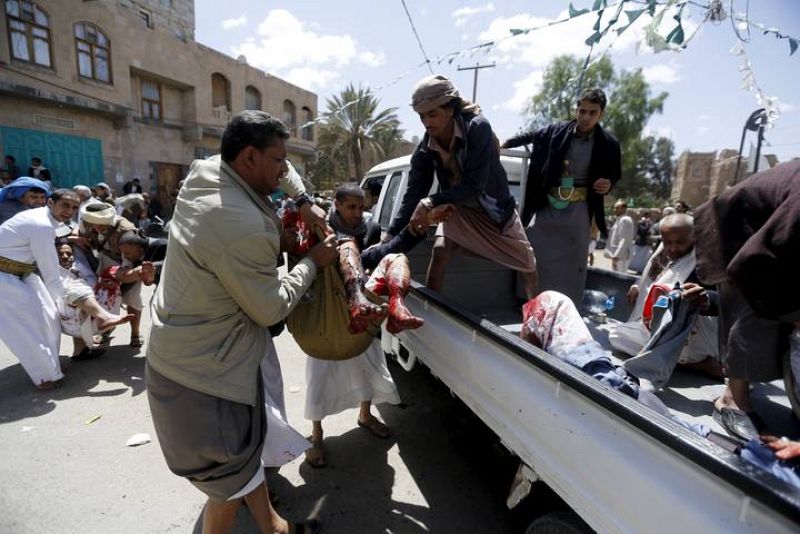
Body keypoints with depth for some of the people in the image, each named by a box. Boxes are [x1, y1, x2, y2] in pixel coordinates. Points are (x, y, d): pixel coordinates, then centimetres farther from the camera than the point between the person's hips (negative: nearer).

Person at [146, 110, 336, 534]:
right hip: (202, 374, -10)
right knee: (231, 482, 11)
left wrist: (303, 203, 2)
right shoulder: (244, 227, -33)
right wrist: (313, 261, -7)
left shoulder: (203, 174, -3)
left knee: (248, 449, 26)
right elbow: (271, 309, -19)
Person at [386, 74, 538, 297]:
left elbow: (473, 187, -34)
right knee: (440, 251, -25)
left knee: (529, 268, 11)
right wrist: (390, 235, -28)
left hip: (495, 208, -2)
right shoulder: (425, 147, -17)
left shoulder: (478, 127, -30)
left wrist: (431, 202, -40)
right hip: (458, 209, 2)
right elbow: (413, 193, -19)